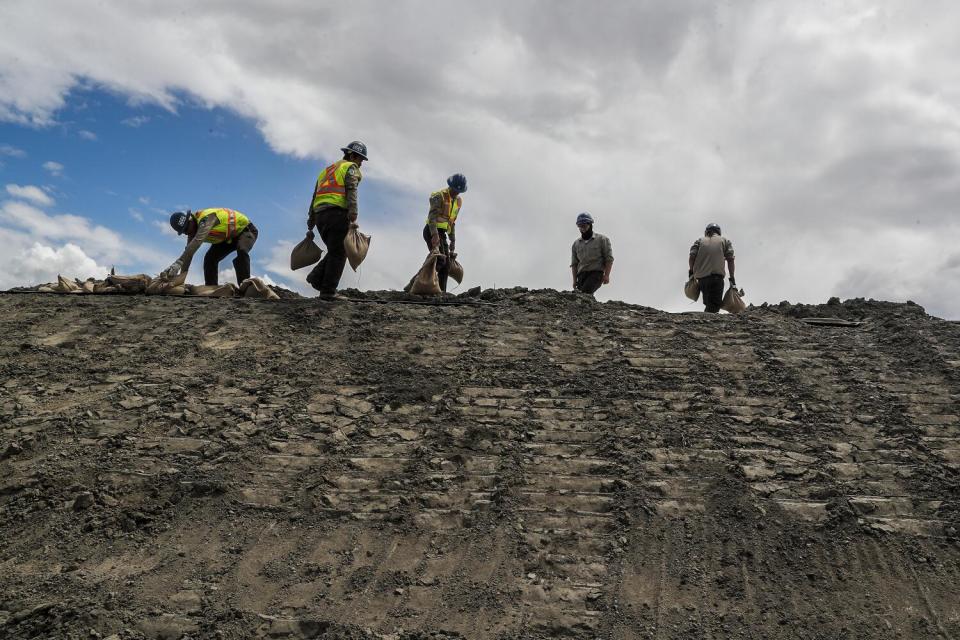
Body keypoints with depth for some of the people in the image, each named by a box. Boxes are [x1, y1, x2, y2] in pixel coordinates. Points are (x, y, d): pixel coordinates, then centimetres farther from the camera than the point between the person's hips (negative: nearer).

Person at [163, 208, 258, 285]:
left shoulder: (206, 218, -36)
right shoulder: (193, 229, -8)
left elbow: (197, 241, -50)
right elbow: (188, 252, -4)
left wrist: (178, 263, -56)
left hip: (245, 229, -8)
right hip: (228, 237, 9)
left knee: (241, 251, -36)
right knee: (209, 258, -5)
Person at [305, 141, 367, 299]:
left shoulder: (326, 170, 29)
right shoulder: (350, 168, 7)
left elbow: (314, 199, 25)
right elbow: (351, 193, -12)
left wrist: (310, 226, 25)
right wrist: (353, 217, -22)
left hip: (320, 215, 7)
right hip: (337, 213, -7)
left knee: (335, 252, 17)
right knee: (338, 254, -4)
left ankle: (316, 277, 1)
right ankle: (328, 291, -8)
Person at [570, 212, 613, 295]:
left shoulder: (602, 239, 7)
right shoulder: (576, 243, 18)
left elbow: (609, 258, 2)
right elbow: (574, 263, 20)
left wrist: (606, 275, -10)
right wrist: (575, 280, 9)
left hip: (596, 272, -4)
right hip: (582, 274, 4)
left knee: (586, 292, -29)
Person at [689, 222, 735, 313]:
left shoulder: (700, 241, 18)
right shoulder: (725, 241, 15)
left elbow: (692, 256, 4)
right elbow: (730, 259, 4)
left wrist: (691, 271, 15)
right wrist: (732, 278, 4)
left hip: (701, 277, 3)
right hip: (717, 276, -3)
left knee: (708, 304, 14)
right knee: (715, 304, -9)